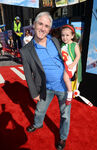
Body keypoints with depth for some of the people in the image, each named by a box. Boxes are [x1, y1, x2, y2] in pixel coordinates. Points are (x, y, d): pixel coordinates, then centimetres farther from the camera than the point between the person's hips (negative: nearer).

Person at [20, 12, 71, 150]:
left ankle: (63, 137, 47)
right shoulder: (26, 51, -13)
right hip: (47, 88, 0)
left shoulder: (55, 41, -4)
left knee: (65, 114, 17)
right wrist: (34, 93, 2)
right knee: (40, 110, 24)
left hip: (64, 86, 1)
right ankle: (38, 124, 61)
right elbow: (28, 75, -5)